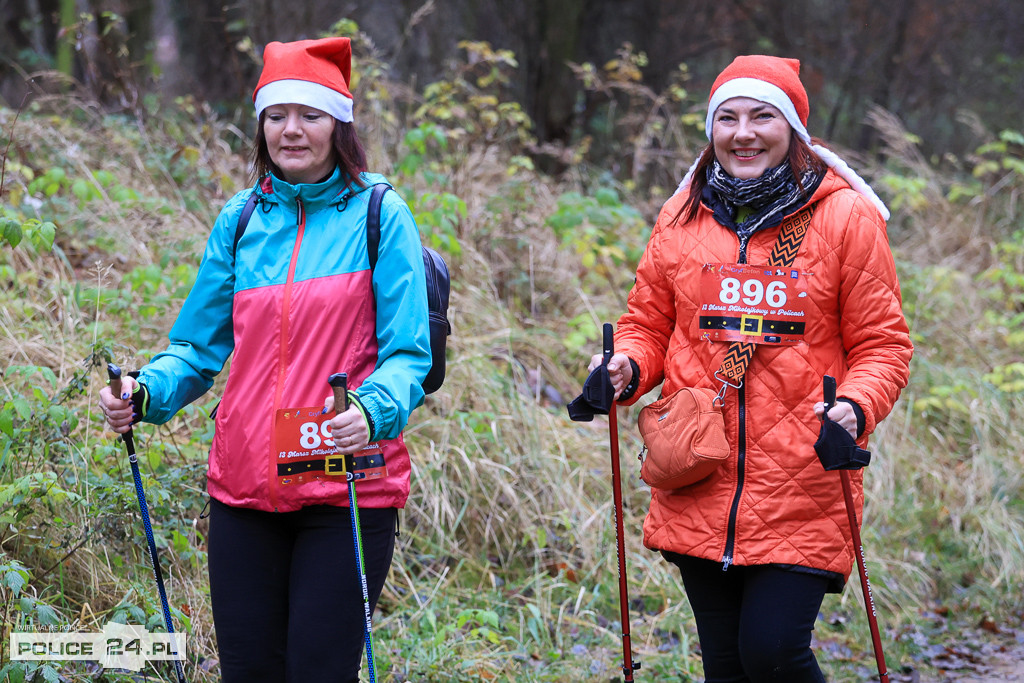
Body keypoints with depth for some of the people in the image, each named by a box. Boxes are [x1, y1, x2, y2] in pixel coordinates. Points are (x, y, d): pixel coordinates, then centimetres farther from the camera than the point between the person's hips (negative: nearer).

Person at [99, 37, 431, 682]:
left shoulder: (379, 213, -1)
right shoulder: (241, 218, 11)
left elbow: (407, 351, -6)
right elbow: (201, 342, 15)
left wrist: (372, 410, -26)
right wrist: (146, 392, -5)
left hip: (348, 485, -4)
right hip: (246, 484, 4)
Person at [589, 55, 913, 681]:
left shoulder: (844, 217, -2)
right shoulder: (683, 216, 8)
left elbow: (882, 344, -1)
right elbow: (649, 323, 16)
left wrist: (855, 408, -21)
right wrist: (626, 368, -6)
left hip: (802, 493, -3)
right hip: (699, 492, 4)